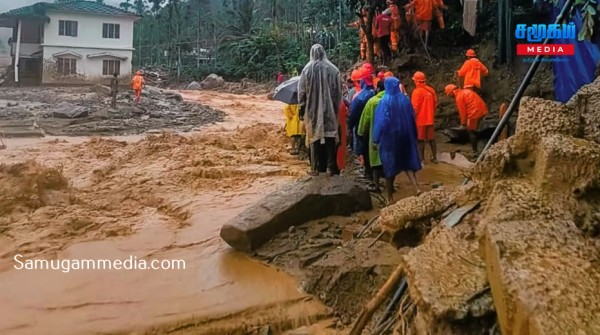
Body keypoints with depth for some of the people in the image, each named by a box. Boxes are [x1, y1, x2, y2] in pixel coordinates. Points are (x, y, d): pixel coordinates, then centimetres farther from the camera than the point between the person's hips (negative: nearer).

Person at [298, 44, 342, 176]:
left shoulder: (307, 70, -4)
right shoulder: (333, 69, -1)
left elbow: (301, 92, -1)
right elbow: (338, 92, 1)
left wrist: (302, 110, 6)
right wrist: (336, 109, 9)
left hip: (313, 110, 0)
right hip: (330, 110, 0)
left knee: (315, 137, 8)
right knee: (330, 137, 6)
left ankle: (317, 167, 10)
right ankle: (331, 167, 5)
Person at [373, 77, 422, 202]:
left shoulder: (385, 101, -13)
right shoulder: (405, 99, 1)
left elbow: (380, 121, -15)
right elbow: (412, 118, 7)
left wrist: (376, 139, -11)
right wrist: (413, 135, 17)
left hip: (389, 137, -4)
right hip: (405, 136, 4)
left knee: (389, 165, 6)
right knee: (407, 162, 14)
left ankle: (390, 197, 13)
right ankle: (417, 188, -5)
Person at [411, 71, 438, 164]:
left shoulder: (417, 91, -16)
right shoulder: (431, 90, 2)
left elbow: (414, 107, -16)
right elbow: (435, 103, 10)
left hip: (420, 119, -5)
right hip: (429, 119, 5)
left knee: (420, 139, 3)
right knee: (431, 139, 13)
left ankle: (422, 159, 8)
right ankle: (434, 158, 20)